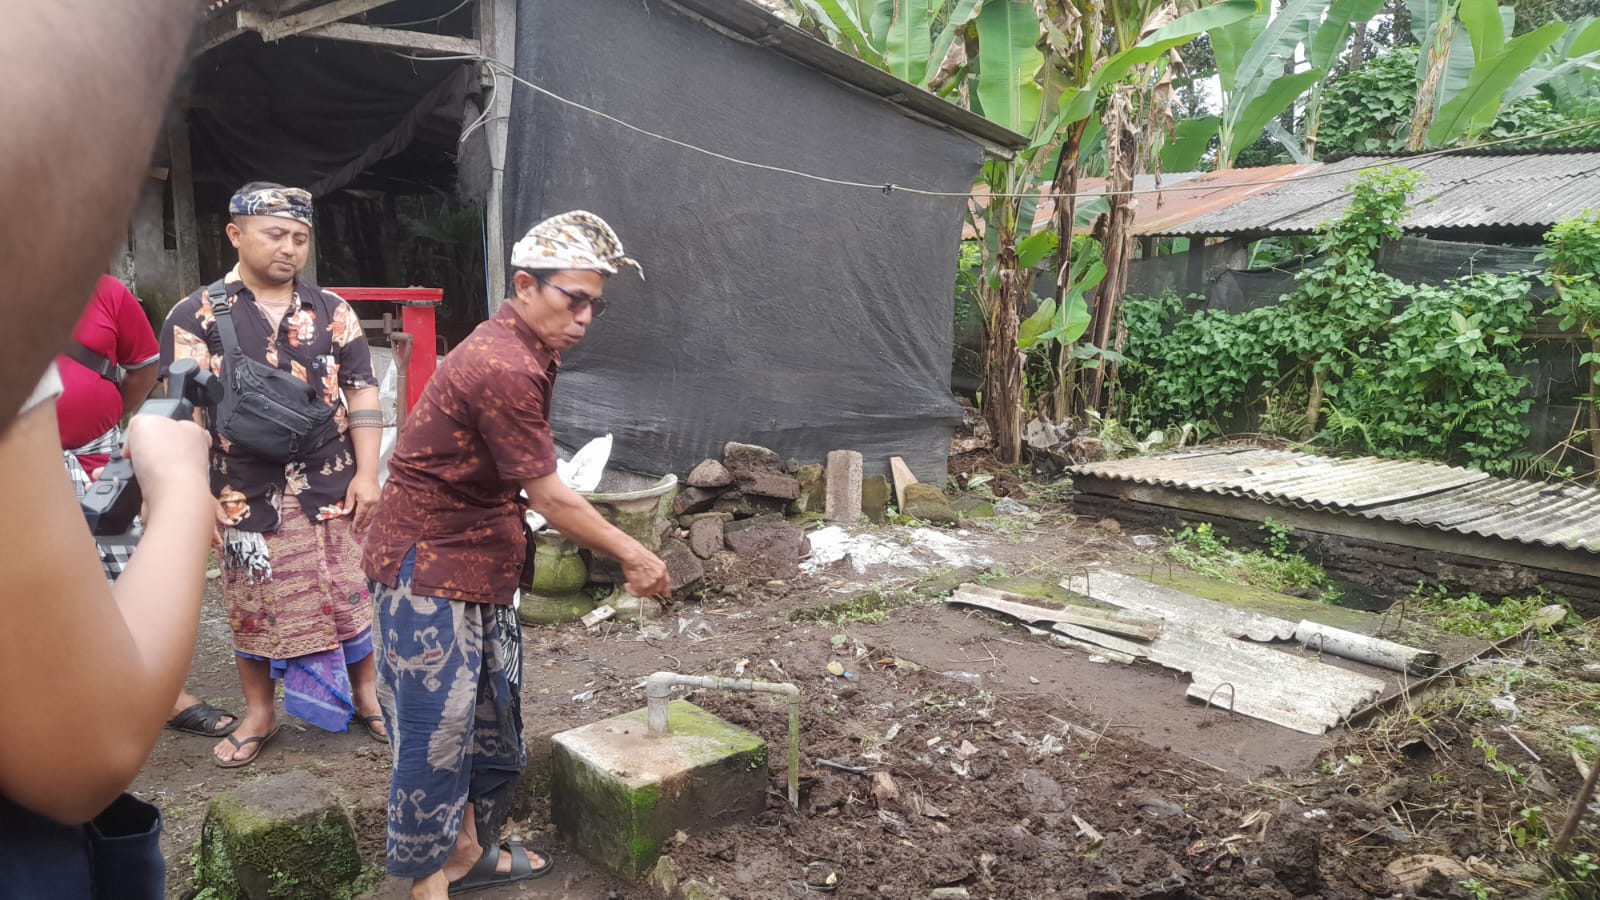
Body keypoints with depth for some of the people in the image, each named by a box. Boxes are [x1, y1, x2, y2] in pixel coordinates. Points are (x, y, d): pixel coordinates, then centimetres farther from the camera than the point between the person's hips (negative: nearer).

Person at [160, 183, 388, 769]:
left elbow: (361, 394, 4)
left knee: (349, 596, 9)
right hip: (247, 493, -1)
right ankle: (259, 713, 29)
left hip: (332, 487, 1)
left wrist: (366, 474, -3)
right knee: (255, 606, 11)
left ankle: (365, 695, 28)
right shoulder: (198, 315, -1)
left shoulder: (332, 311, 4)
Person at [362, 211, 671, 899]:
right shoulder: (502, 368, -25)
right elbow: (550, 500, -20)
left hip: (481, 568, 10)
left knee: (492, 714, 18)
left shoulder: (522, 352, 8)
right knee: (437, 731, 0)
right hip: (429, 569, -10)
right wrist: (630, 555, -10)